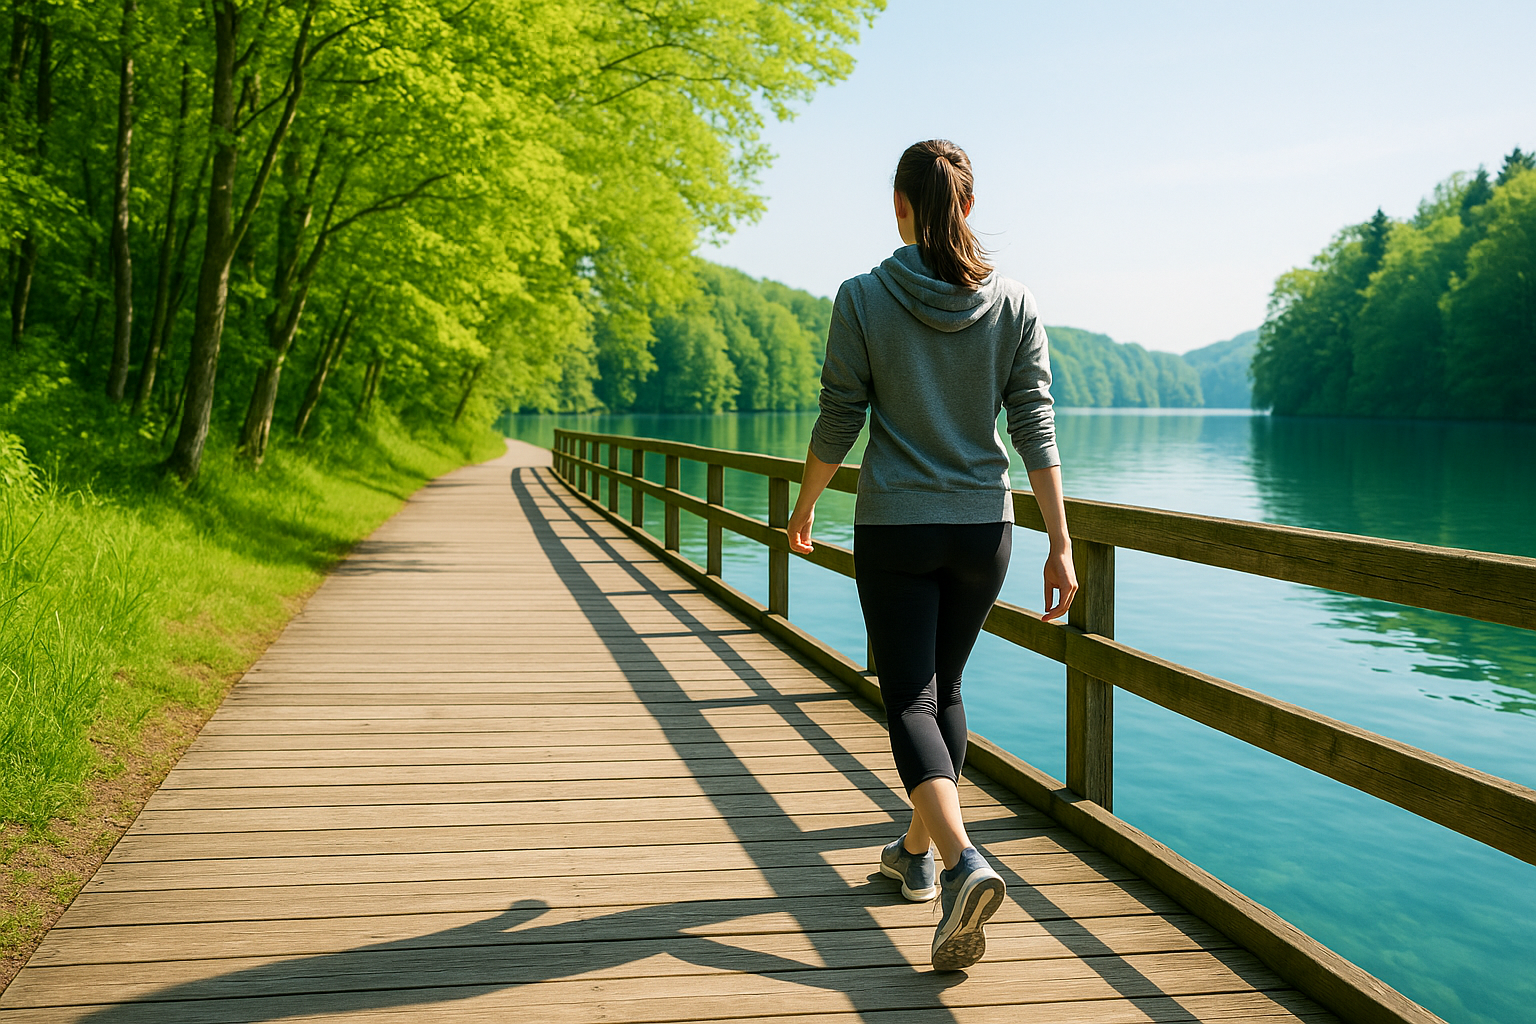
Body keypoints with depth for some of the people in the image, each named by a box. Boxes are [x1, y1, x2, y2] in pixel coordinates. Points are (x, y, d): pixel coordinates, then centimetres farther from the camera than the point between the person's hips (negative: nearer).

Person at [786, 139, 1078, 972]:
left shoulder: (863, 299, -8)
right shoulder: (1014, 303, -1)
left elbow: (837, 424, -5)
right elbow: (1035, 430, -4)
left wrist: (804, 507, 11)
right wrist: (1060, 544, -1)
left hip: (895, 529, -3)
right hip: (982, 529, 4)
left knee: (910, 701, 0)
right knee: (943, 688, 20)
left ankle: (963, 863, -22)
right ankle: (916, 853, 33)